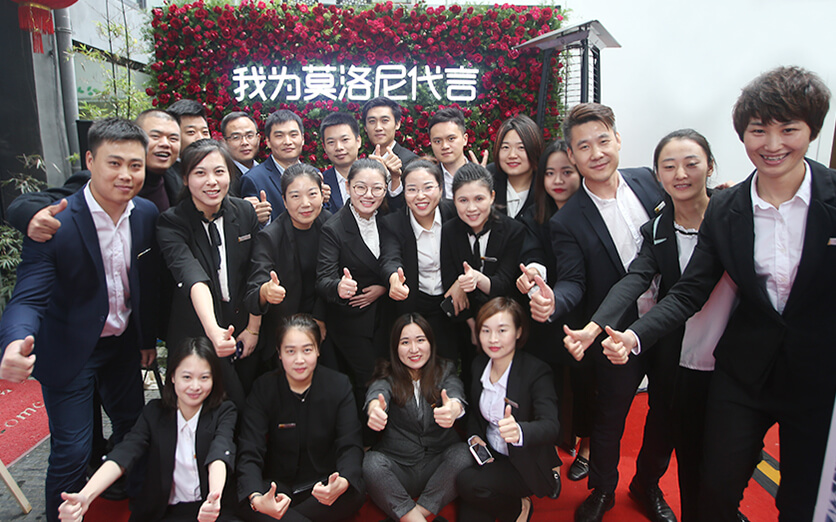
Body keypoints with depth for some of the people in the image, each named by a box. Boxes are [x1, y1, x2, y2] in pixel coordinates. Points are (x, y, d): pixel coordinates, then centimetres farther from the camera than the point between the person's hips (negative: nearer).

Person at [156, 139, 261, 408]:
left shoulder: (245, 211, -3)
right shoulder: (171, 222, -14)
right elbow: (193, 277, -31)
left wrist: (253, 328, -2)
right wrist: (213, 330, -45)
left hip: (243, 328, 3)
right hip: (197, 334, -3)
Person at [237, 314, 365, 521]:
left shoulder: (339, 385, -6)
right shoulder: (263, 388, -7)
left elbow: (350, 447, -13)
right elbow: (249, 453, -15)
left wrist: (342, 483, -38)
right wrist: (257, 499, -38)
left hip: (323, 483, 1)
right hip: (277, 486, 0)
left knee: (356, 494, -31)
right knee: (242, 501, -29)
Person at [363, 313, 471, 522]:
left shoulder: (445, 370, 5)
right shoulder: (387, 375, 3)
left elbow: (455, 392, -18)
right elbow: (377, 392, -20)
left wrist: (454, 408, -44)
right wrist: (375, 409, -47)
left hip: (438, 464, 1)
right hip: (397, 464, 0)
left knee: (462, 454, -28)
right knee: (371, 463, -28)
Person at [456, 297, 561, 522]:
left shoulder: (536, 371, -18)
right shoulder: (479, 364, -1)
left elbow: (551, 425, -30)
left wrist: (519, 431, -50)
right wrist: (474, 436, -7)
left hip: (527, 464, -4)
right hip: (489, 454, 4)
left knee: (468, 483, -24)